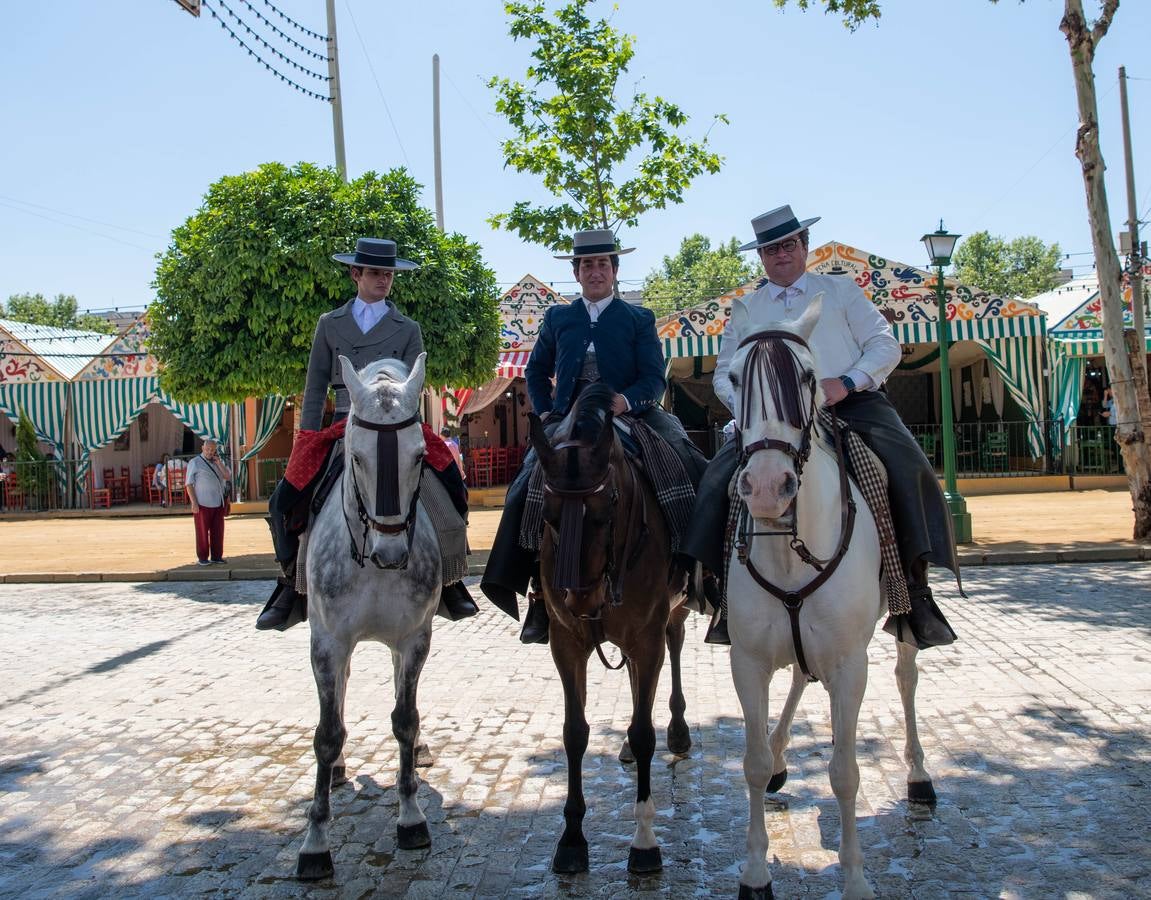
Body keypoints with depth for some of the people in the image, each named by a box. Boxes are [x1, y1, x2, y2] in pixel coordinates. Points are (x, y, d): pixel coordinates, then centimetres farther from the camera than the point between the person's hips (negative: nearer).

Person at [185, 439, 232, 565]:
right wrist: (194, 502, -13)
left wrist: (219, 463, -6)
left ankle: (216, 556, 17)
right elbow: (189, 484, -5)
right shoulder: (195, 463, -2)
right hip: (202, 504, -5)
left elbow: (228, 477, 5)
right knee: (202, 531, 2)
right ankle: (202, 558, 10)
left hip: (218, 503, 5)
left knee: (218, 531, 8)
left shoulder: (218, 462, 14)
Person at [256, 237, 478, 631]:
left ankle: (446, 579, 1)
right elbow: (315, 388, 10)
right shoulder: (329, 324, 12)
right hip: (341, 429, 1)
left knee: (452, 491, -16)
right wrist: (307, 442, 2)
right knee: (284, 501, -11)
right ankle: (294, 582, 7)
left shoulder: (408, 329, 9)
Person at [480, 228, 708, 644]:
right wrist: (545, 411, 10)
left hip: (628, 418, -2)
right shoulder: (557, 318, 17)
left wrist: (628, 400, -20)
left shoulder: (639, 319, 10)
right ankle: (536, 591, -9)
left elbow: (655, 379, 1)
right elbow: (536, 370, 27)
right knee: (524, 490, -18)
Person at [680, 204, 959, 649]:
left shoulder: (841, 290, 17)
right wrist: (745, 403, -7)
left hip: (852, 402, -1)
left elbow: (885, 345, 7)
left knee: (907, 467, -27)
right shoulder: (746, 308, 20)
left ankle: (914, 585, -19)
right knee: (720, 476, -22)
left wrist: (846, 383, -12)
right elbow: (724, 373, 16)